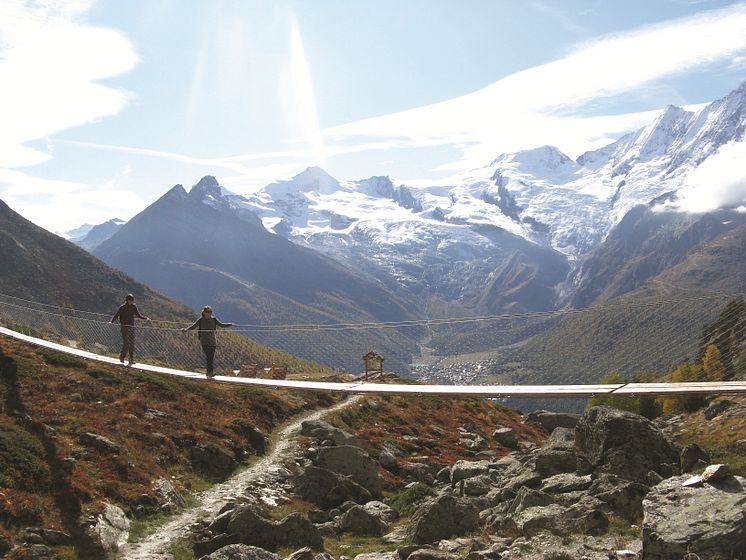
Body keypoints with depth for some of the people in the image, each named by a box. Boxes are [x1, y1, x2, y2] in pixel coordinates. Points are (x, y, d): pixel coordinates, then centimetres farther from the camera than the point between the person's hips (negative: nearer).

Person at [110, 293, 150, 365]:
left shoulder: (134, 307, 7)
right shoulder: (122, 307, -4)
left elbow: (138, 315, 17)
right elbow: (116, 315, -6)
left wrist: (146, 318, 5)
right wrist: (112, 322, -23)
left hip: (132, 327, 4)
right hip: (124, 326, -4)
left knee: (132, 344, 2)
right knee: (126, 343, -12)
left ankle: (131, 360, 6)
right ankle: (122, 357, 9)